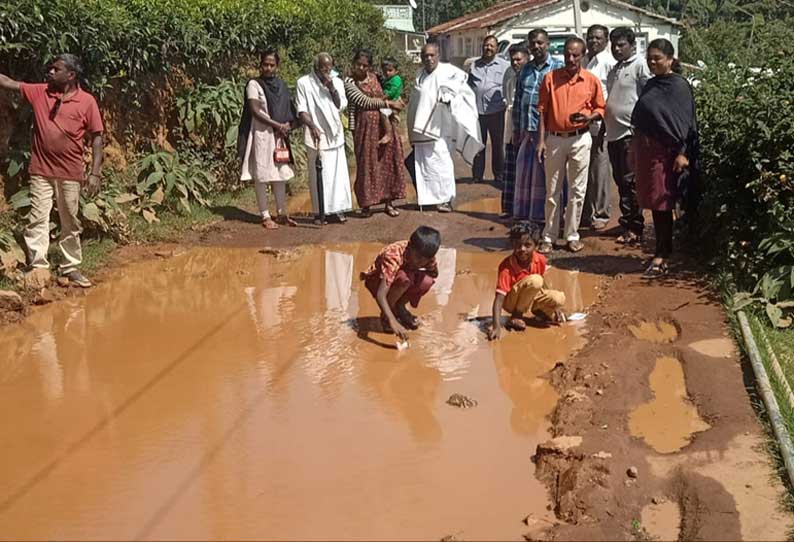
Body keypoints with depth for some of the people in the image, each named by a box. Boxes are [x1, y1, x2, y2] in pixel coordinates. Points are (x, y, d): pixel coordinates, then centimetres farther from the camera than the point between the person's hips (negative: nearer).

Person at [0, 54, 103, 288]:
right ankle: (37, 267, 3)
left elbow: (96, 138, -5)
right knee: (37, 219, -1)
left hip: (70, 173, -2)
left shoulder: (87, 101, -6)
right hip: (41, 170, 2)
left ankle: (71, 268, 21)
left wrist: (95, 173, -9)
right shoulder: (39, 92, 2)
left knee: (70, 223, 10)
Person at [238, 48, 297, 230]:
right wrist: (277, 125, -14)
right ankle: (265, 216, 2)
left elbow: (289, 110, 16)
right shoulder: (254, 84, -4)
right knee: (262, 176, -2)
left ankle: (282, 213, 14)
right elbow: (255, 111, -11)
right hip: (261, 134, -5)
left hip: (279, 135, 5)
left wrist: (287, 125, -5)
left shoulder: (281, 85, 12)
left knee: (281, 174, 7)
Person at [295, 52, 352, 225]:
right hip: (316, 134, -3)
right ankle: (319, 212, 3)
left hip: (335, 134, 3)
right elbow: (301, 110, -5)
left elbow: (341, 106, 2)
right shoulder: (303, 83, -2)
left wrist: (332, 88, -11)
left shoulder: (337, 82, 8)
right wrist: (312, 126, -20)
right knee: (318, 174, -2)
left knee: (338, 171, 1)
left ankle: (338, 208, 8)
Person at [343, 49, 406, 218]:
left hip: (383, 123, 5)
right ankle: (366, 204, 8)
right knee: (367, 164, -1)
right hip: (364, 126, -5)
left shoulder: (373, 77, 11)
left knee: (388, 161, 2)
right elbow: (365, 102, -13)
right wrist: (389, 103, -11)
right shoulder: (349, 82, -5)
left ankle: (389, 202, 8)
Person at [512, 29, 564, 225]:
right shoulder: (525, 70, 16)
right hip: (526, 130, 5)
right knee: (523, 174, 7)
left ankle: (541, 217, 6)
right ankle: (522, 217, 15)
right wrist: (516, 130, 14)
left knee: (543, 175, -1)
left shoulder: (558, 68, 0)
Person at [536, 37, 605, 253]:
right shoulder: (551, 78, 1)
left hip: (580, 139, 0)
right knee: (553, 191, 6)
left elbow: (600, 109, 8)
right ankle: (549, 237, 13)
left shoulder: (592, 80, 1)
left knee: (577, 190, 4)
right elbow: (543, 110, 2)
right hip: (555, 139, 0)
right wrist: (541, 140, -4)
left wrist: (588, 117, -14)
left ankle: (572, 235, 14)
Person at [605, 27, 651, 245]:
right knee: (621, 181, 11)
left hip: (631, 132, -8)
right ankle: (627, 223, 19)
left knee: (630, 181, -7)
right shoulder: (613, 70, 20)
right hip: (613, 133, 8)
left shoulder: (640, 66, -6)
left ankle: (635, 229, -2)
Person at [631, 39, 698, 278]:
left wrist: (682, 153, -18)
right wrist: (634, 149, 14)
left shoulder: (679, 86, -9)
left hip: (666, 151, -7)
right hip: (645, 148, 7)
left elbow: (686, 122, -13)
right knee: (653, 203, 11)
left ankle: (662, 257, 2)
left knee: (662, 203, -3)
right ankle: (662, 251, 21)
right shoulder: (650, 85, 12)